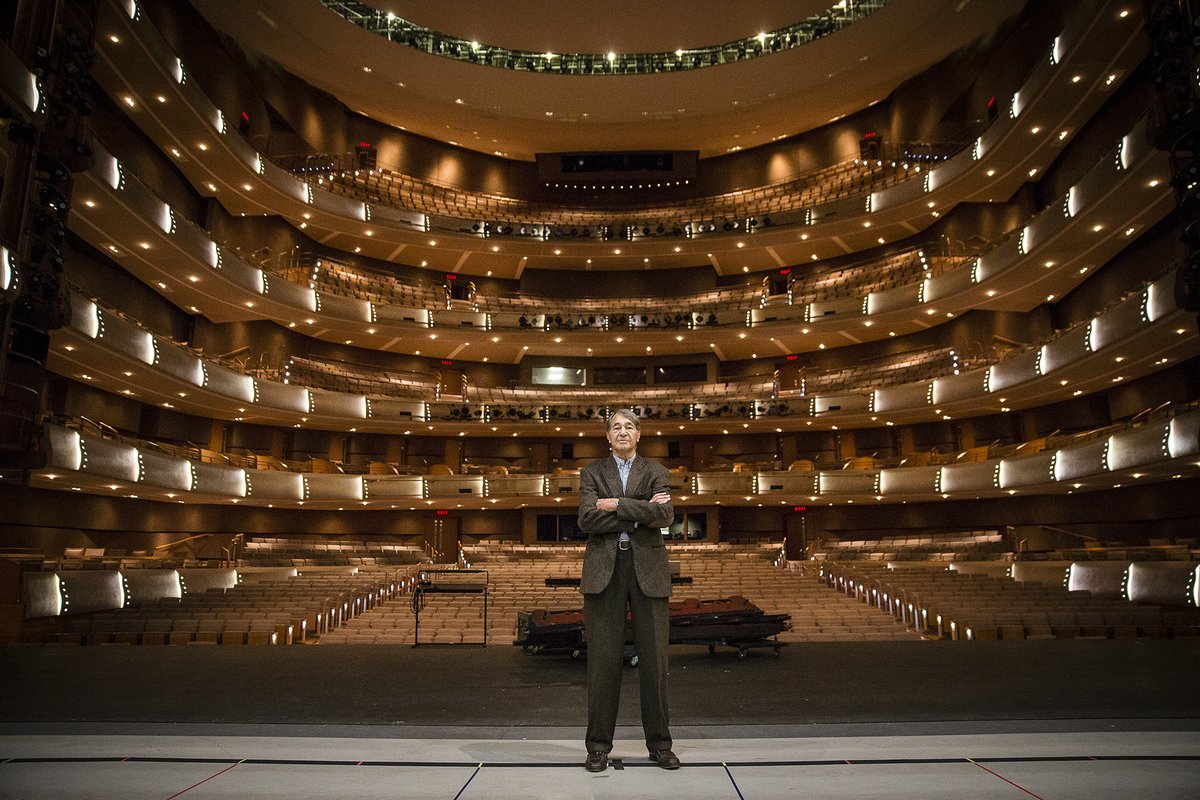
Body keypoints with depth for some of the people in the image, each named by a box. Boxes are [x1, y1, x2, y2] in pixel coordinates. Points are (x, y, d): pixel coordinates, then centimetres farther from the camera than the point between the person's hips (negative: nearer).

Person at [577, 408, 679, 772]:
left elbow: (664, 515, -8)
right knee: (603, 657, 1)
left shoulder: (654, 471, 10)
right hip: (604, 569, 0)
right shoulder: (592, 472, 9)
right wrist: (640, 513, -10)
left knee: (654, 656, 3)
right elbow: (587, 520, -7)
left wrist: (615, 504, -9)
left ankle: (659, 744, 16)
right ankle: (599, 745, 13)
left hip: (647, 568, 1)